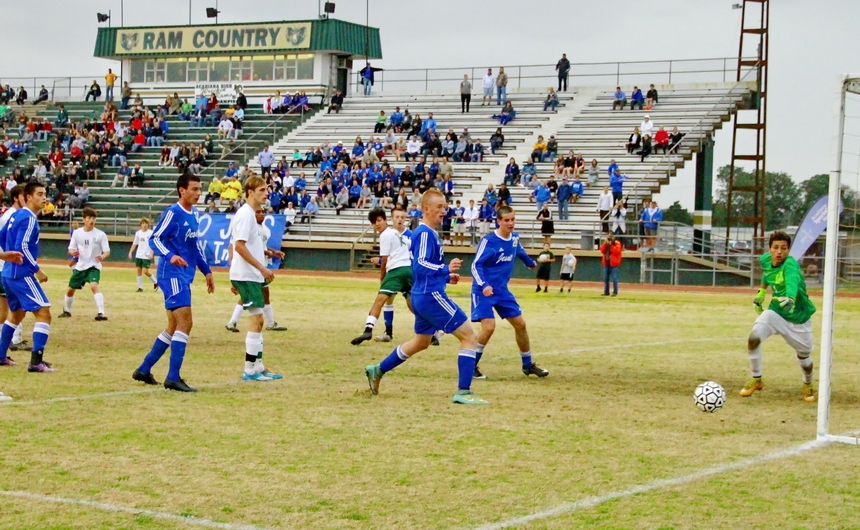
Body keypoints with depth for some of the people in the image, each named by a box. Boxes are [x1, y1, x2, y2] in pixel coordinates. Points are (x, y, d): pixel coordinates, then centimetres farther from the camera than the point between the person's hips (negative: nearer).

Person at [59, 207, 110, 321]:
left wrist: (103, 257, -32)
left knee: (94, 286, -30)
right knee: (70, 289, 13)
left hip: (94, 266, -4)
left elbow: (107, 251, -9)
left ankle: (101, 313, -33)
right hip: (80, 266, 4)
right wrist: (73, 252, -18)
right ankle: (66, 311, 40)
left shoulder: (100, 234, -10)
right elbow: (71, 249, 7)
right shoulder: (77, 233, -1)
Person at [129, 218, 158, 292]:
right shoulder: (138, 233, 7)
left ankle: (155, 282, 11)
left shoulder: (151, 233, -6)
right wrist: (130, 252, 3)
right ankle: (140, 287, 12)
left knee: (145, 271, -10)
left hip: (147, 256, -5)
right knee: (139, 271, 5)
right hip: (138, 255, 5)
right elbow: (134, 244, 14)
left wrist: (151, 254, -19)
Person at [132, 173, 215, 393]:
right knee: (185, 321, -17)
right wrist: (170, 256, -32)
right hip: (172, 274, -10)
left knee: (174, 327, 14)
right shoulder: (172, 213, -11)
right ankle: (173, 377, -16)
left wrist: (206, 270, 24)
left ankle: (144, 370, 25)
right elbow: (154, 239, -15)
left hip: (185, 276, 10)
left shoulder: (194, 213, 14)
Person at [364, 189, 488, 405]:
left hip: (423, 296, 11)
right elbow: (420, 265, -26)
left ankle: (377, 370, 36)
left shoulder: (429, 233, 15)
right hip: (431, 296, -11)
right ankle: (463, 392, -11)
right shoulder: (424, 233, -15)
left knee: (421, 342, 27)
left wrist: (446, 276, 17)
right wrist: (446, 269, -35)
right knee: (469, 336, -10)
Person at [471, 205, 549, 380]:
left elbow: (520, 252, 26)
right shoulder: (488, 240, -18)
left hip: (502, 290, 7)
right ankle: (471, 365, -1)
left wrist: (530, 263, 45)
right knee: (489, 327, -20)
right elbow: (475, 265, -21)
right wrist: (484, 285, -35)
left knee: (520, 324, 9)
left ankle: (528, 365, 26)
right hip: (484, 291, -7)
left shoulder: (515, 238, 3)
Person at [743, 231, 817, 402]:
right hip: (776, 311, 4)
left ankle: (808, 385, 44)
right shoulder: (765, 260, -8)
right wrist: (761, 293, 11)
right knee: (753, 338, -21)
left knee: (803, 356, 9)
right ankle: (756, 380, 1)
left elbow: (792, 281, -51)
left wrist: (790, 298, -71)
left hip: (798, 317, -4)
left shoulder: (790, 264, -28)